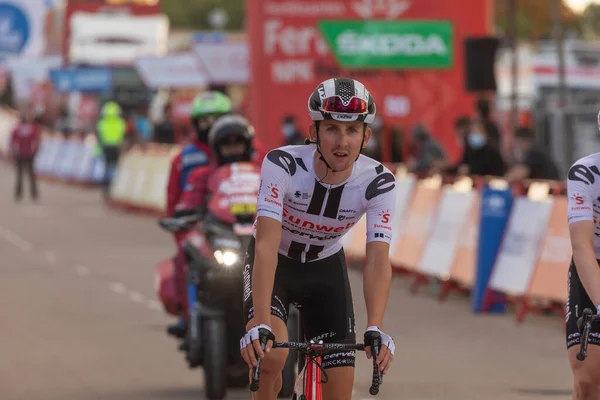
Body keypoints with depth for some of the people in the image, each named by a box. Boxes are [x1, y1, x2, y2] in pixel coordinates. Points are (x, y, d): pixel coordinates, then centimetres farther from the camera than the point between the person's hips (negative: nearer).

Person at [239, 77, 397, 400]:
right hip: (274, 263, -3)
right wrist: (260, 325, -52)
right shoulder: (282, 165, -31)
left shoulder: (378, 183, -24)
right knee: (272, 354, -32)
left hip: (326, 267, 3)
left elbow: (378, 260, -31)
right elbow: (267, 244, -40)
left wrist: (375, 330, -48)